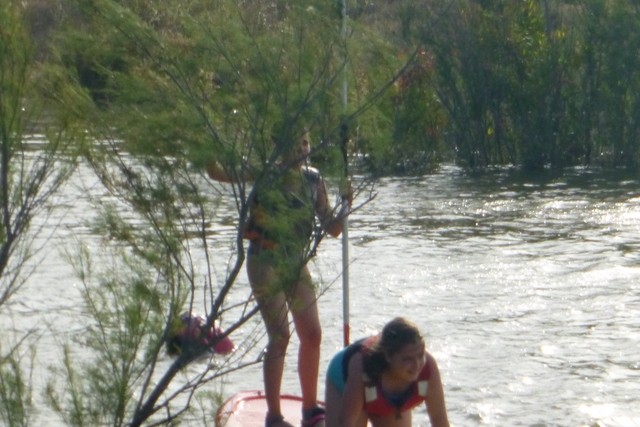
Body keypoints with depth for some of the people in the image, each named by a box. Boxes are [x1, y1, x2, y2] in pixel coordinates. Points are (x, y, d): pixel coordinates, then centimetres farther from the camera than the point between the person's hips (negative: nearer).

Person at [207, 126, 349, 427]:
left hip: (297, 264, 5)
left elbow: (331, 229, 3)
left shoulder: (313, 179, 2)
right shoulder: (265, 171, -8)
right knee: (280, 336, -8)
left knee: (312, 335, 7)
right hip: (265, 263, -5)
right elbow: (216, 173, -12)